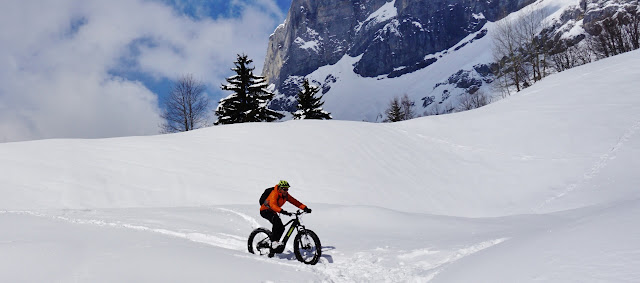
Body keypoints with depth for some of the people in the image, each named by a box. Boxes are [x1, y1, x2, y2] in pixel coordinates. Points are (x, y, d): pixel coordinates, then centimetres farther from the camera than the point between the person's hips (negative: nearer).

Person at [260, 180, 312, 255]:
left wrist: (305, 208, -17)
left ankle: (272, 250, 7)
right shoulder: (274, 193, -25)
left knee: (281, 228, -5)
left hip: (272, 212, 8)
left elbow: (295, 202, -5)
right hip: (265, 211, -8)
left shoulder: (286, 195, -2)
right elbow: (273, 205, -41)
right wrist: (282, 211, -55)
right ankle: (274, 242, -33)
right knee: (277, 221, -34)